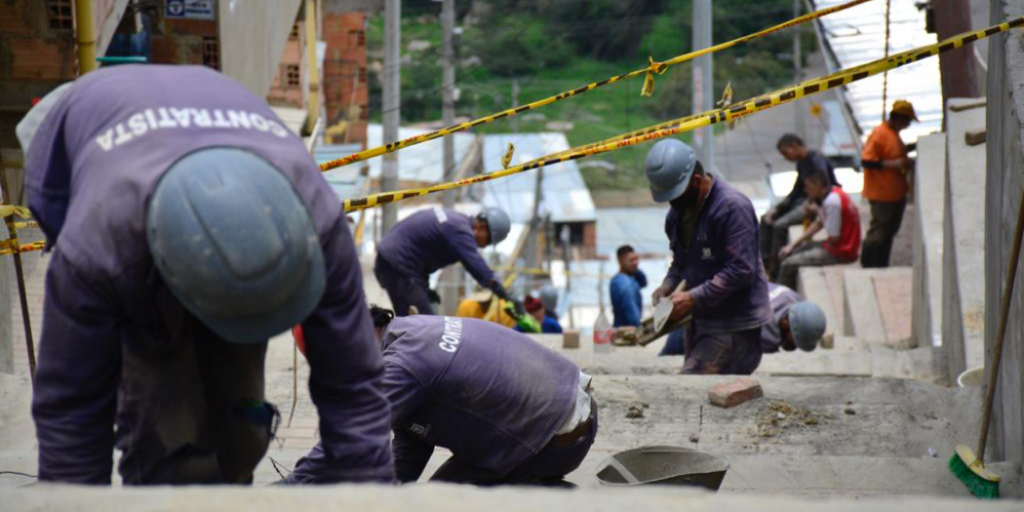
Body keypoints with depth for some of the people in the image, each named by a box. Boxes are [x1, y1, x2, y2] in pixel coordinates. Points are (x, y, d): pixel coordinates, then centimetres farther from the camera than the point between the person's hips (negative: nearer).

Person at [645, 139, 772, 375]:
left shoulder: (732, 206, -16)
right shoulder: (678, 211, 12)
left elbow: (741, 270, -21)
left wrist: (693, 298, -22)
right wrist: (668, 285, 1)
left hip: (734, 326, -9)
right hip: (701, 320, 9)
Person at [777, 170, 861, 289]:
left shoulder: (832, 201, -24)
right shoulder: (833, 194, 7)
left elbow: (833, 238, -23)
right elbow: (818, 224, 14)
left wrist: (818, 211, -12)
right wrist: (792, 245, 9)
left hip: (840, 252, -10)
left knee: (788, 264, -13)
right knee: (790, 252, 17)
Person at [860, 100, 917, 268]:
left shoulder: (894, 133, 12)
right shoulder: (879, 134, -18)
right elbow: (866, 161, -24)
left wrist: (905, 162, 7)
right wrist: (892, 164, -27)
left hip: (896, 193, 10)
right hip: (882, 195, -10)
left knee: (890, 231, 15)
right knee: (878, 232, -2)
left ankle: (881, 267, 25)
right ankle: (868, 267, 9)